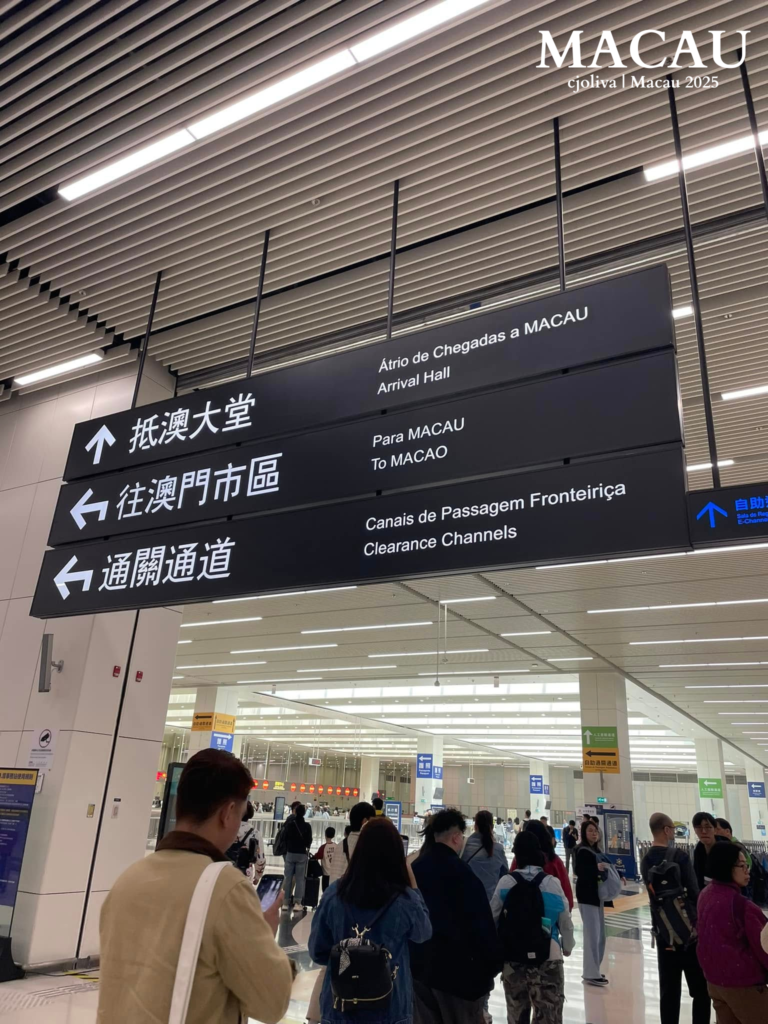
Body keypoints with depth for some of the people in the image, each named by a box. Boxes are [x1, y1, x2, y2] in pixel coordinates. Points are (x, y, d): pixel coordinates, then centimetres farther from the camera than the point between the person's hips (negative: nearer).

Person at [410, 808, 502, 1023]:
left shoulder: (414, 868, 4)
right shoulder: (461, 872, -17)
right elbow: (481, 923, -16)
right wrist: (493, 963, -5)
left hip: (419, 963, 6)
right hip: (456, 966, -6)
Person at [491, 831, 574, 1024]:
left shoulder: (506, 882, -5)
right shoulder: (553, 883, -7)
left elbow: (493, 918, 0)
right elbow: (565, 922, 3)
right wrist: (567, 948, 22)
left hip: (513, 957, 1)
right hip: (548, 958, -1)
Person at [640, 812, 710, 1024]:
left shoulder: (646, 862, 4)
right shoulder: (680, 857, -14)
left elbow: (654, 896, 6)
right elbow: (694, 894, -11)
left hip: (663, 934, 5)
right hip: (689, 931, -5)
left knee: (668, 991, 10)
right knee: (701, 990, 5)